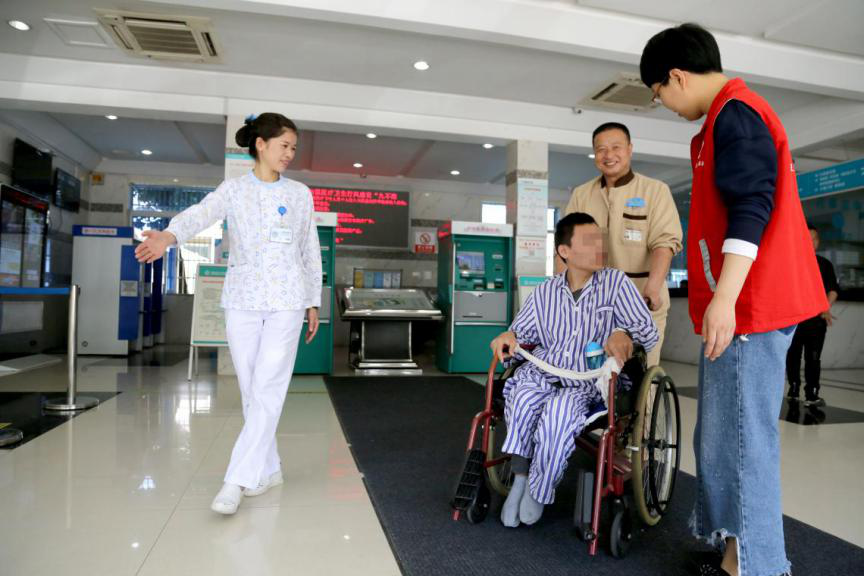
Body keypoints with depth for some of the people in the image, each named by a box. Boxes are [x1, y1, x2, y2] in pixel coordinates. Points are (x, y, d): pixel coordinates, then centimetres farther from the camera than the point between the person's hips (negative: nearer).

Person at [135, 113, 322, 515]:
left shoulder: (300, 194, 7)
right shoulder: (233, 190, 4)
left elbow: (311, 250, 10)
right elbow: (201, 214, -16)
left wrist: (314, 302, 9)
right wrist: (169, 235, -38)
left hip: (287, 301, -1)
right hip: (242, 300, 1)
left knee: (267, 391, -9)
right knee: (250, 391, 6)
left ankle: (238, 480, -3)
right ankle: (268, 470, 21)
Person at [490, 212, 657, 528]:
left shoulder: (616, 283, 5)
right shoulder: (544, 293, 13)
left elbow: (648, 330, 1)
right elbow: (523, 330, 23)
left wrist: (623, 334, -21)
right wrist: (509, 337, -2)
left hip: (589, 384, -2)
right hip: (542, 374, 2)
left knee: (558, 413, -33)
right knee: (524, 398, -32)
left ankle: (538, 491, -9)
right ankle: (520, 478, -16)